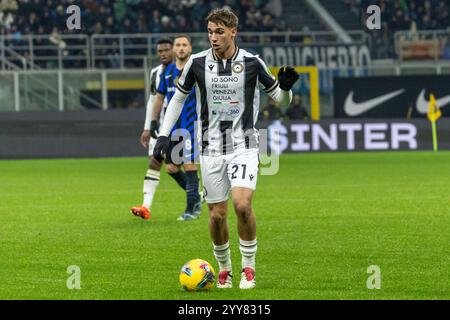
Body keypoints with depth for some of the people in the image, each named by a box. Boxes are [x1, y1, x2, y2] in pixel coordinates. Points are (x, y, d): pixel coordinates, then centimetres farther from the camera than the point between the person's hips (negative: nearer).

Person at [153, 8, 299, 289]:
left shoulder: (252, 63, -5)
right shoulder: (197, 63, -2)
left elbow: (281, 100, 5)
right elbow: (178, 97, 12)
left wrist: (285, 87, -18)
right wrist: (164, 135, 5)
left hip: (244, 147, -2)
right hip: (211, 148, 2)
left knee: (242, 204, -21)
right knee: (217, 215, 2)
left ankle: (249, 267, -3)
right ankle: (224, 269, 24)